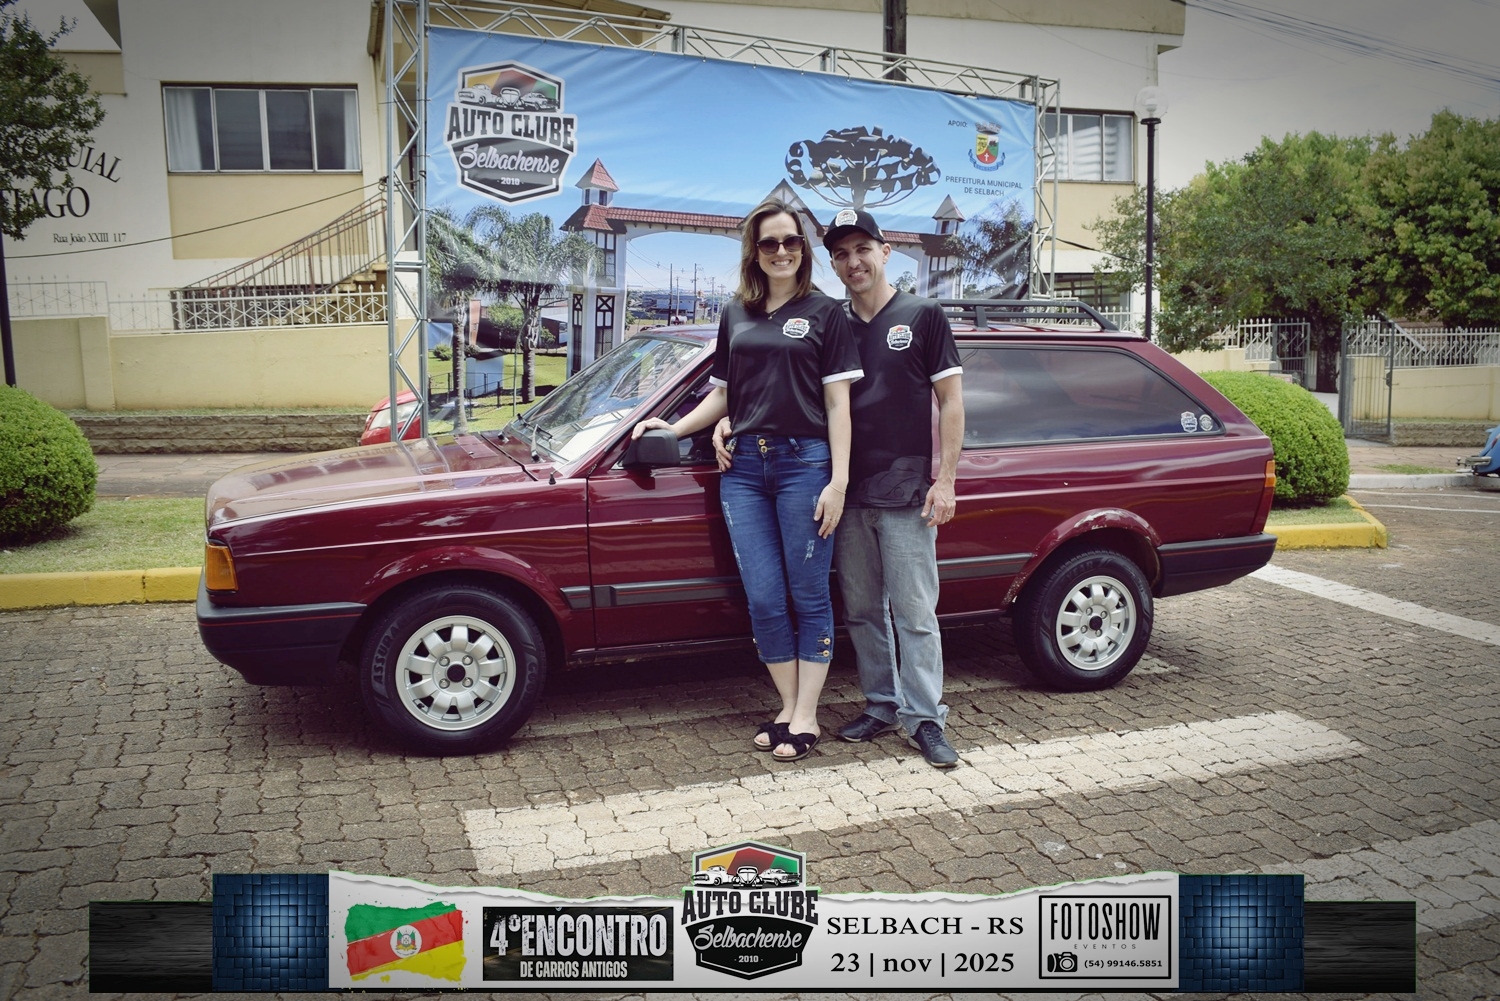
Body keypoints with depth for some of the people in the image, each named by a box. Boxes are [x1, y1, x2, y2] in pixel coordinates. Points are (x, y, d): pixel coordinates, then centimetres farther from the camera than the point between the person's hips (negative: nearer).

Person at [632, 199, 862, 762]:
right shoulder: (735, 316, 16)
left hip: (804, 462, -4)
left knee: (808, 597, 2)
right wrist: (674, 428, 7)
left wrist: (838, 482, -8)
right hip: (744, 466, 4)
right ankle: (788, 708, 18)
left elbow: (837, 403, -1)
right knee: (763, 599, 3)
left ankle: (806, 719, 10)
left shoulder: (824, 312, 4)